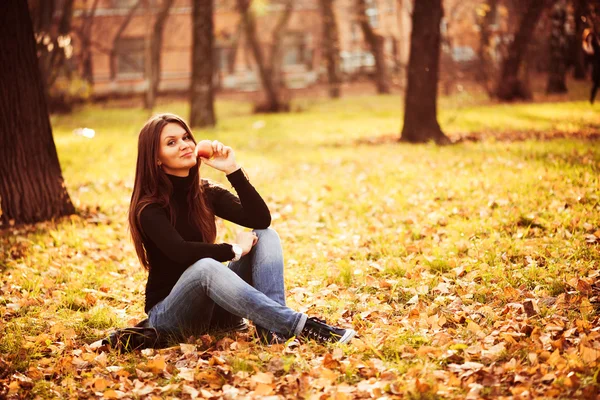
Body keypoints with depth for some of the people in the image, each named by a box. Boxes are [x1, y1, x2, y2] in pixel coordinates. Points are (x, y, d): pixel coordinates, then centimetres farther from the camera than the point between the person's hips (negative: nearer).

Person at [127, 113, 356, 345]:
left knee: (265, 236, -11)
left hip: (216, 308, 6)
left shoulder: (207, 194, 5)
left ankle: (272, 327, -34)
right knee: (205, 266, -38)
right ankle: (300, 326, -41)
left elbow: (261, 219, -9)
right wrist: (234, 250, -20)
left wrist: (233, 170, -14)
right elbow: (181, 252, -31)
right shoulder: (149, 208, -13)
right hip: (169, 314, -6)